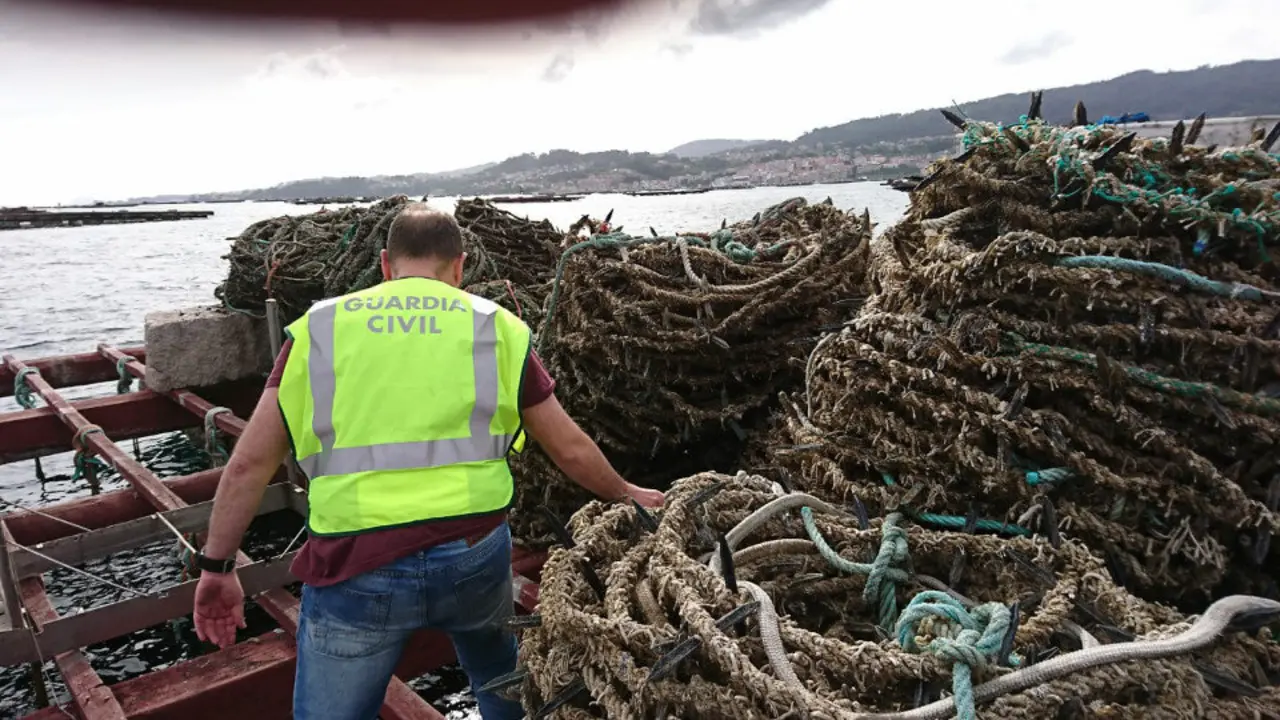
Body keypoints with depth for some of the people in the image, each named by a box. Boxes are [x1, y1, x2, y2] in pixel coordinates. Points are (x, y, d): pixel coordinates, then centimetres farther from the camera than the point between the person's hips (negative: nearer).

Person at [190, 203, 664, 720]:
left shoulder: (318, 329, 6)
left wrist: (217, 567, 15)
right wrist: (626, 495, 27)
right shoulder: (496, 327, 6)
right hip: (474, 555, 1)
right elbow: (571, 450, 10)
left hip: (357, 567, 0)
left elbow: (249, 463, 4)